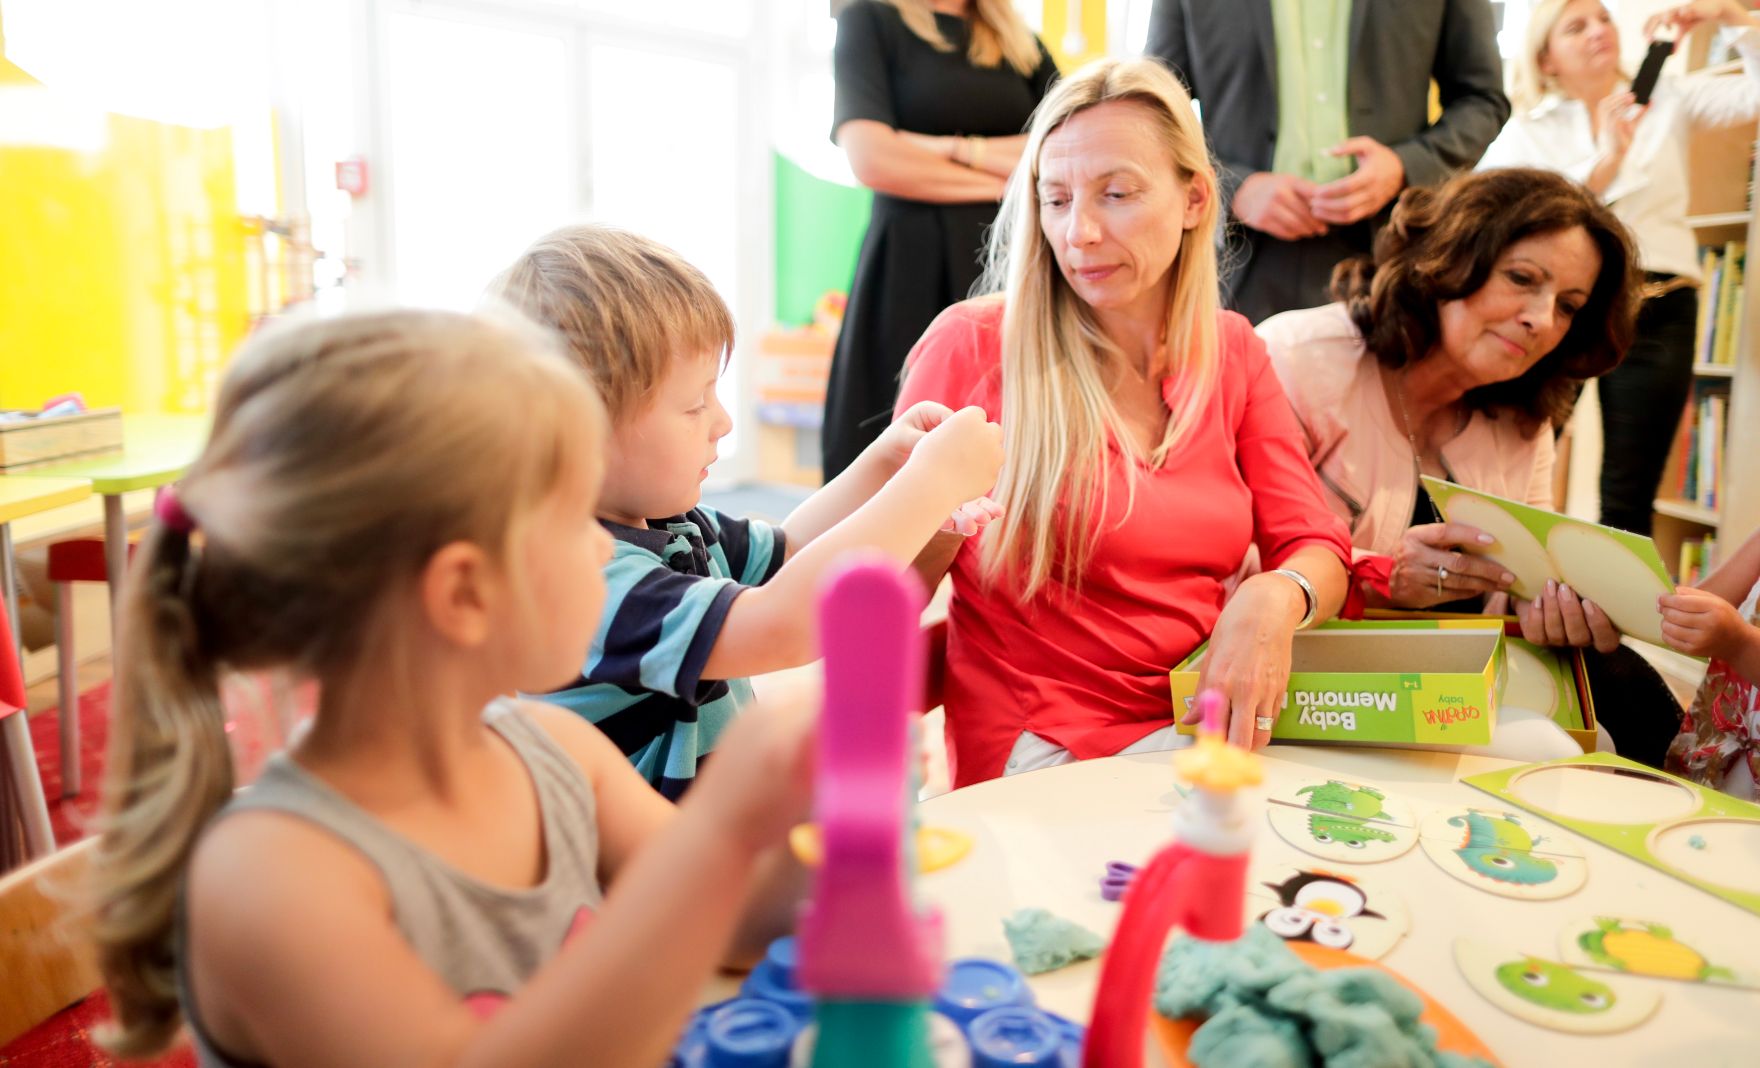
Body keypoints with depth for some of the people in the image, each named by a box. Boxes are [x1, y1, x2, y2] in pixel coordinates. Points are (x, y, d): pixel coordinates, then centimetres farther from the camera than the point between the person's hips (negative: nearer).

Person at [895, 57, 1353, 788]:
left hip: (1207, 727, 6)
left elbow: (1314, 547, 5)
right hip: (1042, 755, -5)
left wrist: (1276, 599, -16)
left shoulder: (1231, 350, 8)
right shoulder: (970, 346, -7)